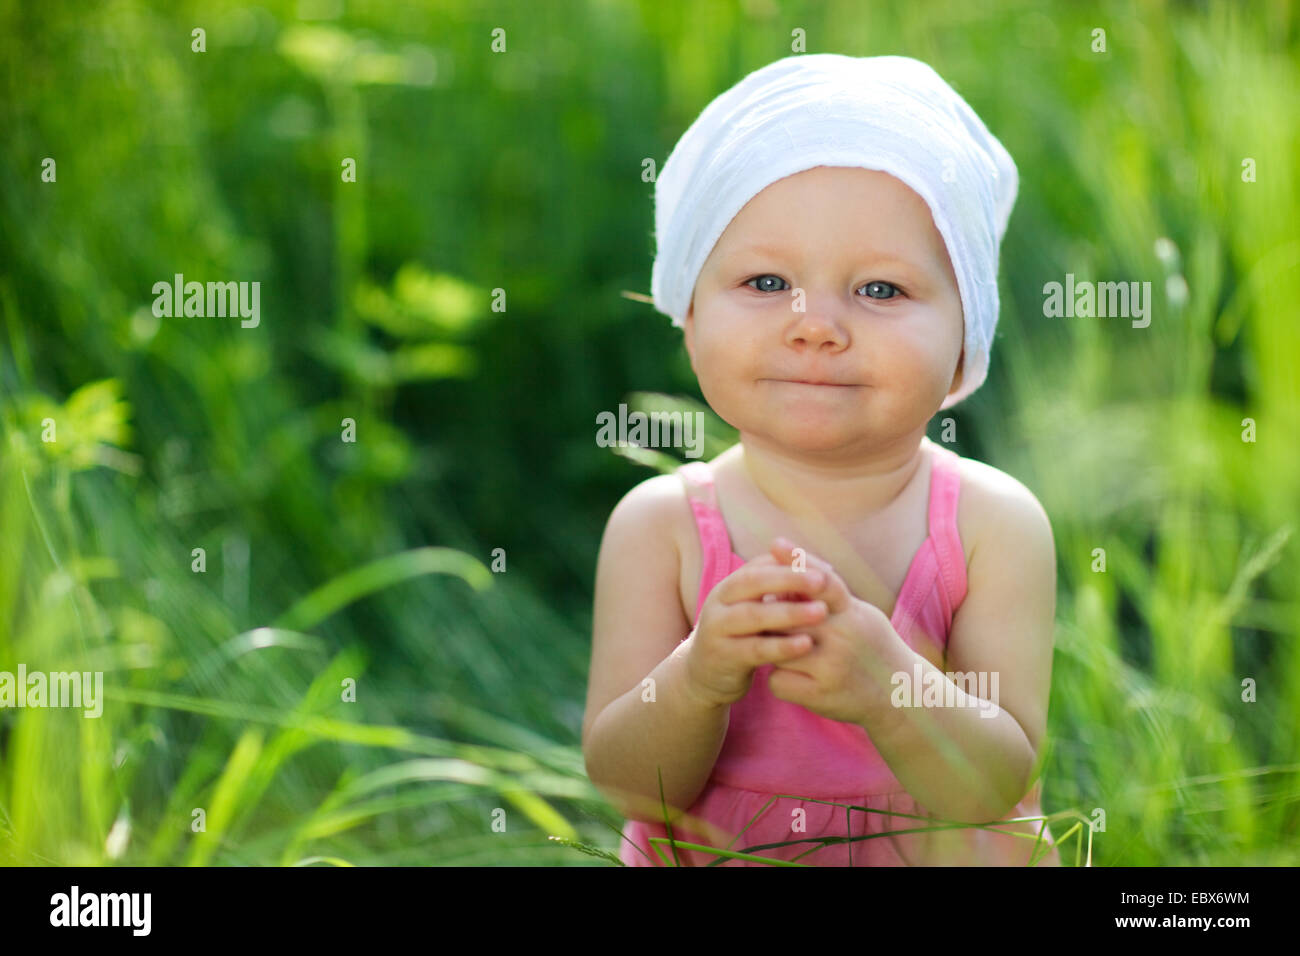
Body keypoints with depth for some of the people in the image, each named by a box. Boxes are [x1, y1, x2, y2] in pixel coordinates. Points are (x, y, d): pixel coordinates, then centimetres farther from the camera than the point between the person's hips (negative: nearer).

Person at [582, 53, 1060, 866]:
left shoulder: (994, 524, -8)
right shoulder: (660, 525, -6)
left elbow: (997, 789, -13)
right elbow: (627, 786, -9)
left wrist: (888, 685, -31)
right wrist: (698, 678, -27)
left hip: (936, 856, 0)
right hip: (704, 857, 0)